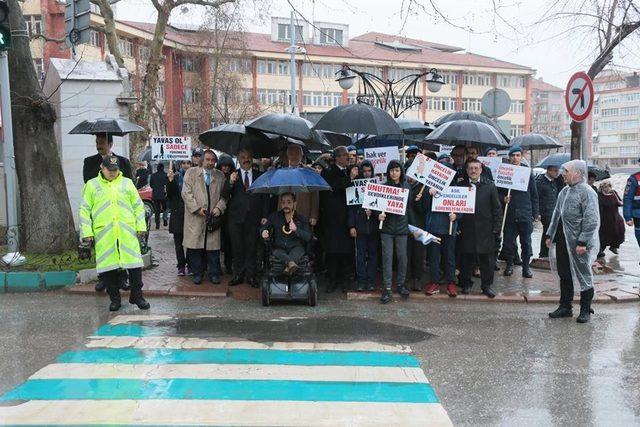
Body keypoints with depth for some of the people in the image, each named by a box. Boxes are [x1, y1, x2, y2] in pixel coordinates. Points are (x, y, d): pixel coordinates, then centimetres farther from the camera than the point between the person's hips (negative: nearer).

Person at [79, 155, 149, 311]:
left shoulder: (127, 183, 11)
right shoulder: (91, 185, 8)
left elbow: (138, 206, 12)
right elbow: (84, 210, 6)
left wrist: (141, 226, 5)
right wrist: (87, 232, -1)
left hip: (127, 232, 1)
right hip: (103, 233, -1)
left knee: (134, 263, -1)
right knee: (108, 266, 3)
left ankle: (137, 296, 13)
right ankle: (115, 299, 17)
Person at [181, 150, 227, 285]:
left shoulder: (220, 176, 12)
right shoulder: (191, 172, 5)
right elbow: (186, 193, -2)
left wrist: (219, 207, -5)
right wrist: (197, 208, -10)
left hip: (213, 217, 2)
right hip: (195, 217, -2)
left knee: (213, 247, 2)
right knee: (196, 247, 0)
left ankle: (214, 274, 12)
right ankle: (197, 273, 12)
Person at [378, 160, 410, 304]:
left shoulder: (406, 187, 5)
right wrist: (380, 214, -17)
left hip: (401, 226, 1)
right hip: (386, 226, -1)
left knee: (402, 256, 7)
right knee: (387, 257, -1)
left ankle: (401, 283, 24)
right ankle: (387, 288, 5)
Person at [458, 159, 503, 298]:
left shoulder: (490, 186, 2)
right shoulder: (461, 186, 5)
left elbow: (497, 208, 2)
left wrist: (496, 229, -3)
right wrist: (458, 226, -4)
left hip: (485, 230, 0)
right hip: (467, 230, 0)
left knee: (487, 259, 6)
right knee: (466, 258, 7)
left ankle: (486, 285, 18)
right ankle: (466, 283, 23)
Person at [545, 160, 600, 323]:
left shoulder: (587, 192, -14)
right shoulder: (565, 191, 12)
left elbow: (592, 220, -19)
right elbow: (556, 214, 19)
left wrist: (583, 242, -22)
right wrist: (550, 234, 16)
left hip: (578, 243, -8)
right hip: (562, 241, 8)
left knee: (584, 276, 6)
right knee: (564, 275, 15)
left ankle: (585, 310, 19)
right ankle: (565, 307, 27)